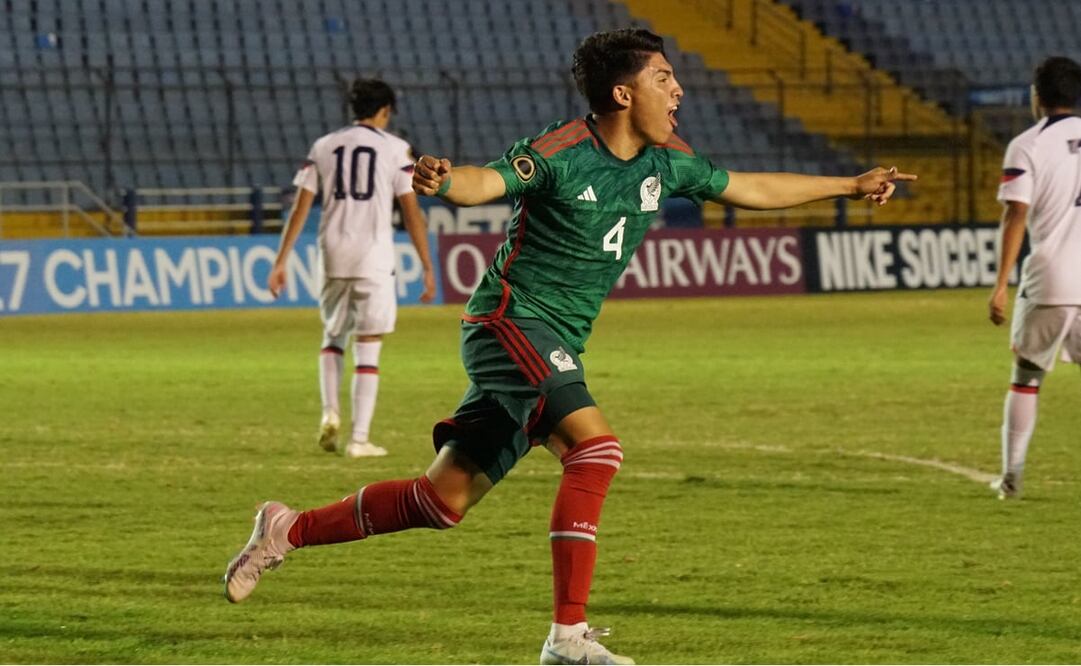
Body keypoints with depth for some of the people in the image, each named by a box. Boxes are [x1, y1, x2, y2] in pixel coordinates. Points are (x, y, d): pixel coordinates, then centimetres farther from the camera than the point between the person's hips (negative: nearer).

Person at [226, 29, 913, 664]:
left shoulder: (666, 162, 6)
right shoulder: (560, 155, -17)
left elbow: (749, 188, 21)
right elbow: (484, 183, -32)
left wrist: (851, 185, 26)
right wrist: (444, 179, -56)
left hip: (555, 348, 8)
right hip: (511, 321, -8)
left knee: (444, 500, 7)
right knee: (596, 445, -27)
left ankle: (289, 529, 21)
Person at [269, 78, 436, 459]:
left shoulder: (324, 147, 9)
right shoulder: (394, 149, 1)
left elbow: (300, 207, 4)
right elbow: (412, 212, -4)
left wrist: (281, 261, 6)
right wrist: (427, 268, -1)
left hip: (333, 256, 3)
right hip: (374, 256, -3)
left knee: (333, 335, 22)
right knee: (368, 350, 1)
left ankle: (330, 412, 3)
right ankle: (359, 439, -2)